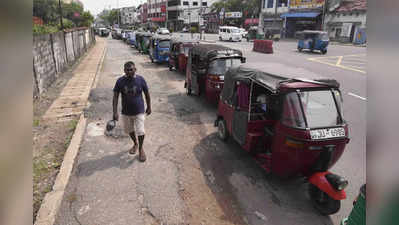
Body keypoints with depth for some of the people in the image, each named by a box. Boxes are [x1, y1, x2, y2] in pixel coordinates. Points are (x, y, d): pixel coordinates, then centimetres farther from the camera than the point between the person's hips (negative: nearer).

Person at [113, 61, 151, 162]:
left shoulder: (140, 79, -12)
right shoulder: (120, 81, -10)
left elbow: (147, 94, 0)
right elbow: (115, 97, -8)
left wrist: (149, 107, 5)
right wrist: (115, 112, -15)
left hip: (139, 111, -2)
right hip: (126, 112, 2)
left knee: (140, 132, -2)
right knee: (130, 130, 19)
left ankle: (141, 149, 23)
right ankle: (135, 144, 46)